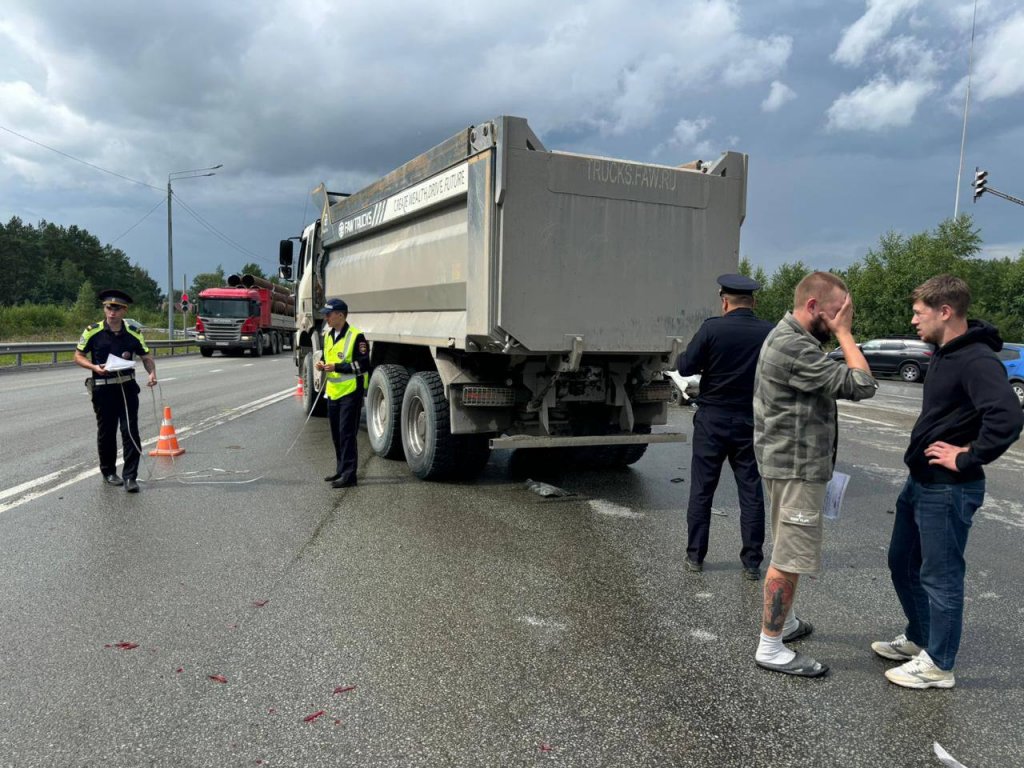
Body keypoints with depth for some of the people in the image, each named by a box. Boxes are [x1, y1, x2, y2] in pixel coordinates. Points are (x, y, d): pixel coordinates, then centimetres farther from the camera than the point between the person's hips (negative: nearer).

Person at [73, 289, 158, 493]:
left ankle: (130, 477, -1)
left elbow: (146, 356, 6)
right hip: (103, 388, 0)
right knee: (106, 432, 10)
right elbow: (78, 356, 3)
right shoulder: (93, 331, -3)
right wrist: (94, 367, -15)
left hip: (127, 387, 1)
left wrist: (152, 373, -13)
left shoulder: (133, 332, 1)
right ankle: (108, 471, 29)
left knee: (130, 431, -6)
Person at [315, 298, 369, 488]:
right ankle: (341, 470, 27)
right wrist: (322, 364, 3)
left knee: (347, 434, -7)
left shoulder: (356, 336, -13)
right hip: (333, 392, 8)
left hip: (350, 392, -8)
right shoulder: (328, 335, 12)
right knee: (336, 434, 15)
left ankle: (348, 475, -2)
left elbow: (363, 365, -17)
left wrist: (337, 367, -22)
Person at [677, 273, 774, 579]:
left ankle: (695, 556, 16)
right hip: (751, 422, 2)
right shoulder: (770, 333, -5)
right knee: (751, 493, 10)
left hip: (712, 419, -2)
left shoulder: (712, 328, -13)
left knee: (701, 490, 9)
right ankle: (752, 562, 14)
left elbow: (685, 367, -11)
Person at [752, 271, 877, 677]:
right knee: (789, 557, -4)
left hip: (794, 462, 11)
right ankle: (770, 647, 6)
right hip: (796, 467, -11)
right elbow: (862, 385, -22)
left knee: (787, 551, 21)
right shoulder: (794, 347, -23)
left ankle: (784, 621, 36)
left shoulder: (787, 337, 12)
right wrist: (844, 333, -16)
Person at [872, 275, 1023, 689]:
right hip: (919, 483, 10)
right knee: (902, 562, 21)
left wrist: (967, 459, -23)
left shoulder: (977, 360, -21)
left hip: (947, 491, -10)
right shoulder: (945, 354, 9)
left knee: (939, 576, 4)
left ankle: (937, 665, 20)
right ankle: (918, 638, 38)